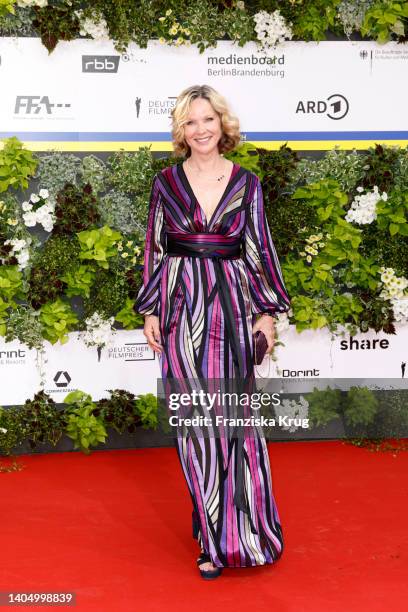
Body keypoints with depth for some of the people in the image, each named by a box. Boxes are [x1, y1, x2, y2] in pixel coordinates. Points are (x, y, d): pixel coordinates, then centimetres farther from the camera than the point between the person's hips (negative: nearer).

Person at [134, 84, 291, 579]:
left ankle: (242, 531, 15)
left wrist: (268, 311, 0)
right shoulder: (166, 182, 5)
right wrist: (150, 310, 4)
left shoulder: (246, 183, 4)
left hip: (231, 308, -1)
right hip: (181, 309, 1)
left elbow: (260, 250, 5)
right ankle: (214, 535, 18)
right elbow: (154, 248, 8)